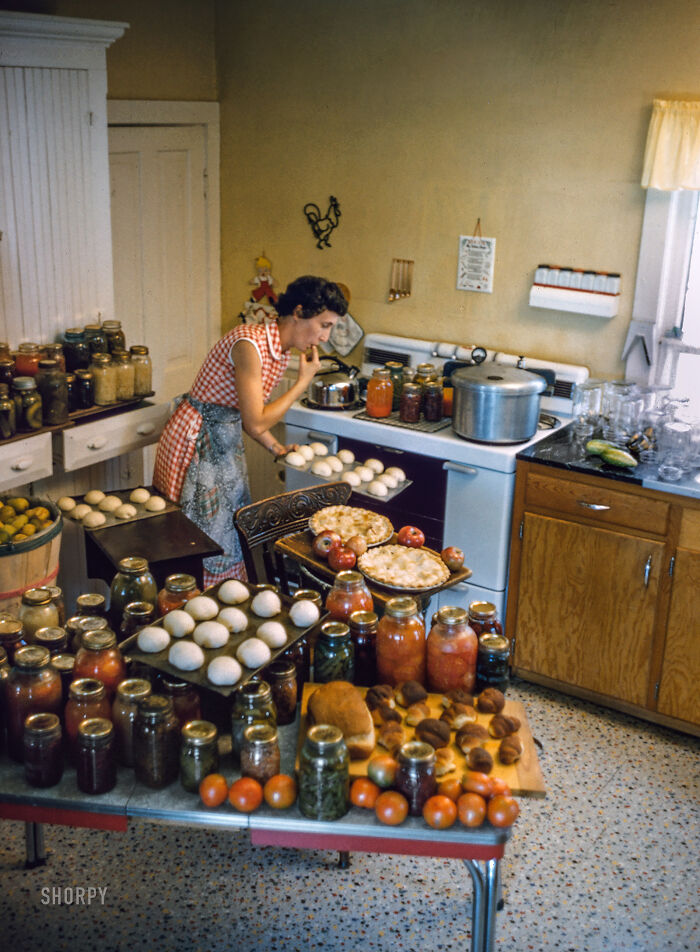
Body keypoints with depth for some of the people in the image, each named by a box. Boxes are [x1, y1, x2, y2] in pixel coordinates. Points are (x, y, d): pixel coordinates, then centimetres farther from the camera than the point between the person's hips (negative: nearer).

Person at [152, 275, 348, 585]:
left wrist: (279, 450, 3)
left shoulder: (281, 352, 4)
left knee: (232, 532, 13)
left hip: (225, 442, 9)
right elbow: (256, 422, -25)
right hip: (196, 441, -9)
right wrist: (303, 382, -18)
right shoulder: (250, 344, -24)